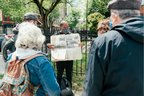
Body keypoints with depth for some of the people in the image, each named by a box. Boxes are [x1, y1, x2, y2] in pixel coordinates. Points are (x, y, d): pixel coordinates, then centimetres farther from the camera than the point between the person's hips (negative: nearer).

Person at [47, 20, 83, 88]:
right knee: (59, 75, 13)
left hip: (69, 59, 2)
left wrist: (80, 44, -21)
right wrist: (49, 45, -27)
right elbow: (52, 45, -3)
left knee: (69, 75, 15)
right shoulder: (56, 35, -2)